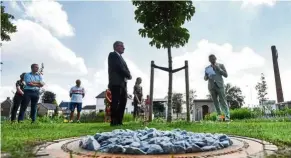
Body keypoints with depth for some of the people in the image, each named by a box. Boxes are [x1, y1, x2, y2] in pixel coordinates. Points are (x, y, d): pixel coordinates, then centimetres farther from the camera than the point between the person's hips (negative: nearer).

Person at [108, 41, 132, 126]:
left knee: (123, 102, 7)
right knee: (115, 102, -8)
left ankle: (119, 121, 11)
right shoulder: (113, 55, -1)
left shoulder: (120, 57, 26)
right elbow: (119, 67, -14)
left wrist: (128, 75, -5)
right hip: (116, 82, -9)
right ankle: (113, 121, -4)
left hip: (123, 82, 9)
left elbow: (124, 68, 16)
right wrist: (128, 75, -6)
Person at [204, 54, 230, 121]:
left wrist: (218, 69, -7)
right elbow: (205, 78, 20)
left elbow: (226, 75, 4)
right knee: (215, 102, -1)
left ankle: (227, 116, -10)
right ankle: (219, 115, 4)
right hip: (211, 86, 3)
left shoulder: (220, 65, 10)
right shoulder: (207, 68, 16)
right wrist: (206, 76, -4)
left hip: (219, 85, -3)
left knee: (223, 101, -10)